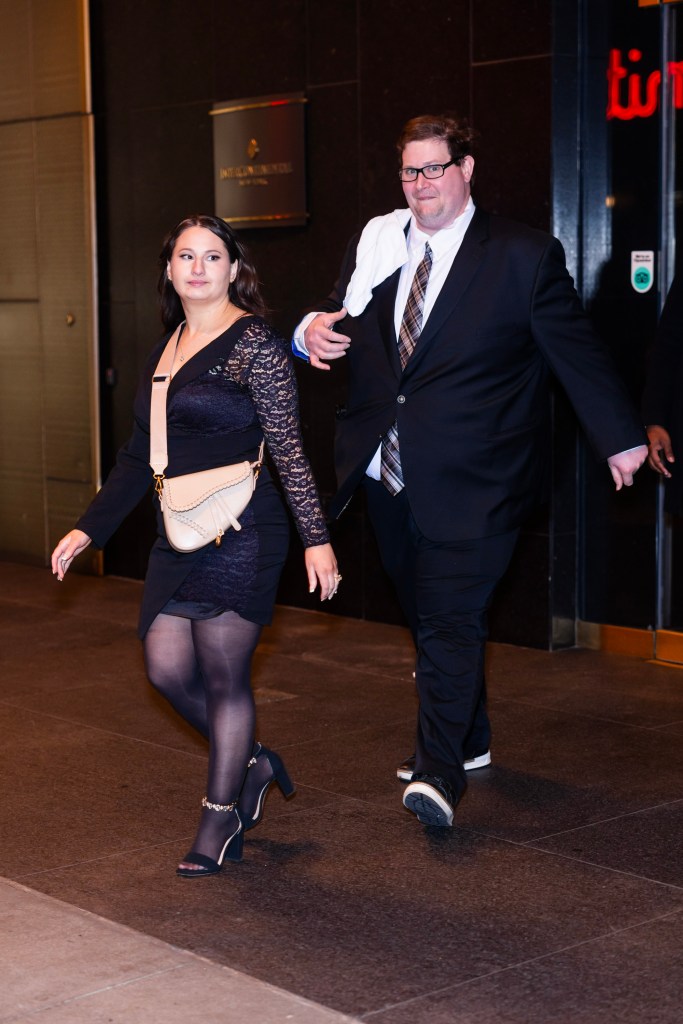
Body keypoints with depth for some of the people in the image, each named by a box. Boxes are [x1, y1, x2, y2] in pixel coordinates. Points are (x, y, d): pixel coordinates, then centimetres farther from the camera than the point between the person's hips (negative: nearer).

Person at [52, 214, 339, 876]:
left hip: (242, 535, -7)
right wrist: (89, 529, 16)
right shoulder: (167, 348, 15)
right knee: (167, 669, 3)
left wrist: (317, 538, -14)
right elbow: (139, 457, 19)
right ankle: (250, 765, 27)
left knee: (224, 679, 1)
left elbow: (288, 450, -10)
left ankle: (220, 819, 15)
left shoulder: (254, 342, -7)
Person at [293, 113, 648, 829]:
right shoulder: (376, 245, 9)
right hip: (389, 474, 5)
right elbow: (339, 316, 12)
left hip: (468, 481, -5)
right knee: (428, 614, 15)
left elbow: (577, 351, 2)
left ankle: (438, 772, -11)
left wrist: (620, 437, 6)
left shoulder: (525, 257, -3)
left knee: (449, 620, -12)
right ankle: (467, 739, 32)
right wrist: (315, 330, -13)